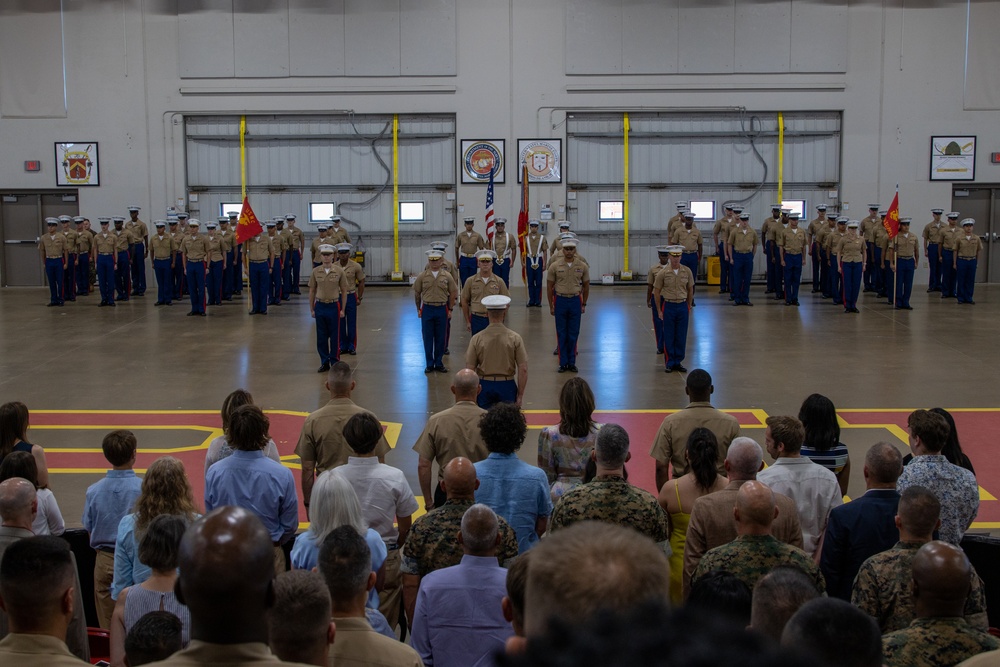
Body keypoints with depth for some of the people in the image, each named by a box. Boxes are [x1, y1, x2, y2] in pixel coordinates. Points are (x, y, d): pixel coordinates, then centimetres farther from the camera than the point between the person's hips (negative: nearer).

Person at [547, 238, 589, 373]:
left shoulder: (582, 266, -2)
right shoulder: (555, 266, -5)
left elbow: (586, 286, 8)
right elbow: (549, 287, 2)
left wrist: (584, 304, 8)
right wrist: (551, 306, 2)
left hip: (576, 301, 1)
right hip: (560, 301, -1)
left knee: (573, 334, 6)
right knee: (561, 334, 5)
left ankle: (572, 362, 16)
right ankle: (563, 363, 13)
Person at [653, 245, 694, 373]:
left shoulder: (687, 271, -1)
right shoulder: (663, 273, -7)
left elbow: (690, 290, 10)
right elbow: (656, 292, 0)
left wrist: (689, 307, 11)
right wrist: (659, 311, 0)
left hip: (683, 306, 2)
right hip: (669, 306, -2)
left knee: (681, 337, 6)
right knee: (668, 337, 4)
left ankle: (678, 362, 17)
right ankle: (669, 363, 13)